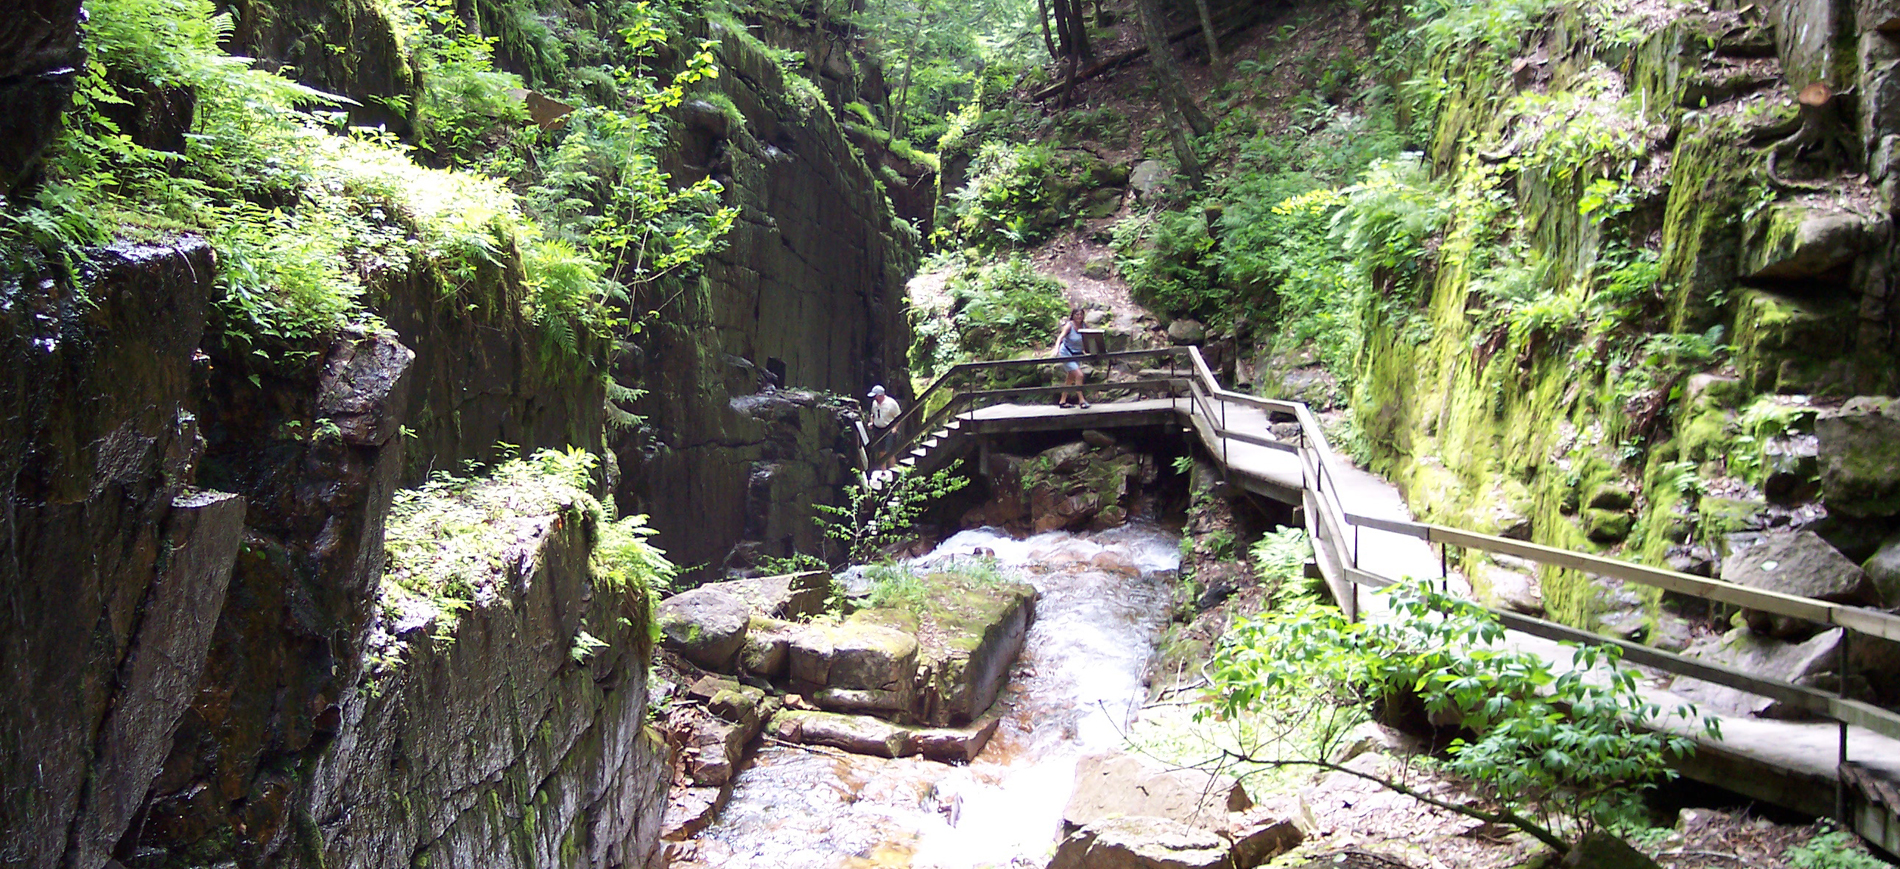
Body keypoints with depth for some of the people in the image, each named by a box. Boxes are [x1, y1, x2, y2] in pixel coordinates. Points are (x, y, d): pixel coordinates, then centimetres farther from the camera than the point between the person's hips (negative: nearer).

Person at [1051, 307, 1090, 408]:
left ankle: (1062, 401, 22)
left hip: (1077, 355, 7)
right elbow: (1060, 337, -24)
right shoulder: (1069, 325, -14)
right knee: (1079, 374, -18)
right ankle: (1081, 400, -13)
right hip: (1066, 353, -7)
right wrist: (1057, 348, -41)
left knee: (1070, 379, 13)